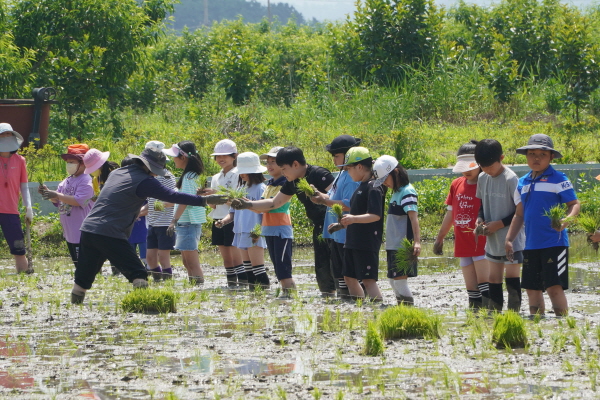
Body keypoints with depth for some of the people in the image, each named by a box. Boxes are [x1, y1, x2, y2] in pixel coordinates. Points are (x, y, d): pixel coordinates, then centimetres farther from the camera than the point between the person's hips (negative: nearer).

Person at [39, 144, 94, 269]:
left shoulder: (86, 181, -13)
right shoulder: (67, 181, 14)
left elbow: (78, 201, -25)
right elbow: (57, 200, 15)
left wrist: (57, 195, -27)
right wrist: (47, 192, -6)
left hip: (81, 233, -10)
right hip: (69, 231, 10)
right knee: (76, 262, 16)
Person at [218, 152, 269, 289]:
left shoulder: (260, 189, -8)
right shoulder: (241, 189, 15)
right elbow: (234, 212, 18)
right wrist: (224, 221, -1)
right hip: (241, 234, 8)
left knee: (257, 268, -11)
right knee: (248, 269, 11)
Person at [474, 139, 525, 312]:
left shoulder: (511, 179, -17)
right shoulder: (482, 179, 5)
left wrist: (499, 224, -18)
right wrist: (480, 218, -3)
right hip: (493, 239, 7)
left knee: (511, 276, -6)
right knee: (494, 278, 9)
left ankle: (513, 312, -3)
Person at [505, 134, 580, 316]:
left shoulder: (558, 179, -4)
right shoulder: (523, 183, 14)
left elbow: (574, 204, -7)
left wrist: (566, 220, -26)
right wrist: (509, 239, 14)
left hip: (554, 243, -6)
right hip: (531, 245, 6)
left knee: (554, 286, -12)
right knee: (532, 288, 9)